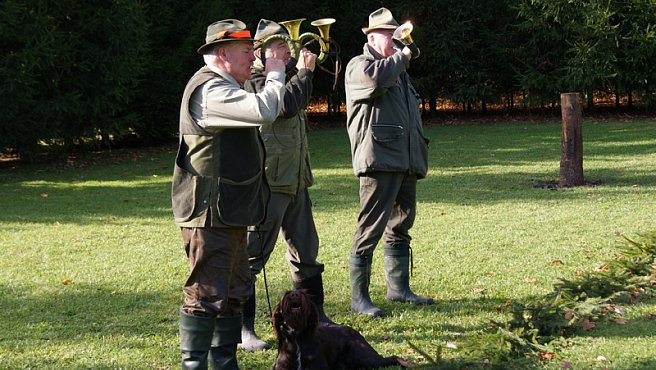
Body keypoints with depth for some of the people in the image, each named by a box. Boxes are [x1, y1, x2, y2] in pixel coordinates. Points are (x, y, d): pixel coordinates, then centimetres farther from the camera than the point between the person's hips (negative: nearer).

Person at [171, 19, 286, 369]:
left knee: (234, 292, 16)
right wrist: (275, 75, -12)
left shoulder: (225, 88, 20)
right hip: (210, 213, -11)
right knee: (207, 294, -9)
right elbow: (263, 111, -24)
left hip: (230, 214, 11)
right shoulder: (210, 88, -16)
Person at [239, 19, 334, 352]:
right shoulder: (253, 81, -12)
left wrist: (304, 69, 11)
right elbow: (286, 105, -24)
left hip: (295, 180, 10)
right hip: (268, 181, -10)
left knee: (306, 251, 17)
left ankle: (315, 316, 29)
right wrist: (304, 72, -10)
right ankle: (242, 328, -4)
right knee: (253, 255, -7)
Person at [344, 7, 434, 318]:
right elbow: (376, 78, -28)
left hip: (405, 162, 9)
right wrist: (402, 57, -12)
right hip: (379, 161, -9)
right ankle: (359, 297, -7)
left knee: (400, 226, 15)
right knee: (370, 229, -9)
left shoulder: (398, 70, 25)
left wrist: (419, 156, 26)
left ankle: (398, 287, 24)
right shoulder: (359, 65, -3)